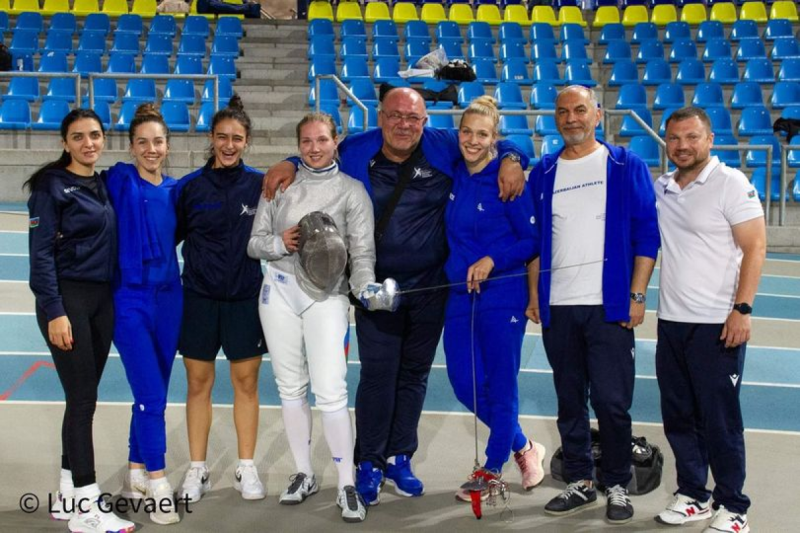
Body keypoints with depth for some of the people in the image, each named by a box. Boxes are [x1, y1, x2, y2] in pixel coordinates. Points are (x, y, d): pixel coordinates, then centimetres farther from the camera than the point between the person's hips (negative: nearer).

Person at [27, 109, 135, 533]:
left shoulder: (102, 186, 13)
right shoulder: (52, 186, -8)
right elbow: (41, 253, -13)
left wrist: (116, 299, 11)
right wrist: (54, 312, -19)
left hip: (102, 300, 7)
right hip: (67, 299, -7)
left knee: (83, 399, 10)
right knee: (82, 399, -7)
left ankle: (67, 496, 21)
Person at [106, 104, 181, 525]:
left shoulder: (174, 189, 7)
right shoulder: (120, 181, -7)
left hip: (168, 298, 5)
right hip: (131, 300, -5)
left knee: (152, 394, 12)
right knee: (151, 396, -7)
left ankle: (135, 475, 27)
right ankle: (158, 484, 5)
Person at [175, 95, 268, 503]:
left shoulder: (260, 184, -1)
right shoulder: (190, 187, 0)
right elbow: (170, 237, 7)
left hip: (245, 297, 0)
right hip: (199, 297, 1)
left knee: (246, 381, 6)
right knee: (198, 382, 6)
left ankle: (246, 468, 18)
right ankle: (197, 470, 18)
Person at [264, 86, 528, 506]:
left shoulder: (444, 148, -4)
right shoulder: (356, 152, -2)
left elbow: (496, 144, 7)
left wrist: (511, 161, -15)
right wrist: (289, 165, -4)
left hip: (430, 287, 2)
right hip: (376, 287, -2)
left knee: (414, 374, 12)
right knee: (378, 374, -4)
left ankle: (399, 458, 26)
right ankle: (368, 463, 11)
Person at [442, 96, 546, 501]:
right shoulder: (455, 175, 6)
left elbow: (533, 241, -9)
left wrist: (492, 261, -19)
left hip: (502, 296, -6)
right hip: (460, 296, 6)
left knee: (500, 386, 4)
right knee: (466, 384, 8)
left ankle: (492, 469, 21)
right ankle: (523, 448, 30)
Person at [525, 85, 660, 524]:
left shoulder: (625, 167, 1)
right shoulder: (543, 173, 11)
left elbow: (646, 234, -2)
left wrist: (636, 295, -8)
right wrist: (534, 294, 8)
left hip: (609, 305, -3)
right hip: (557, 306, 4)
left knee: (611, 401, -2)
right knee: (569, 401, 10)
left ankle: (617, 487, 14)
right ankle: (580, 483, 23)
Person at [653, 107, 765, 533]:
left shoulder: (730, 183, -7)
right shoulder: (661, 188, 9)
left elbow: (755, 248, -11)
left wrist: (741, 309, -17)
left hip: (717, 324, -6)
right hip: (671, 321, 6)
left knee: (719, 419, 0)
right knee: (678, 416, 12)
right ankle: (692, 496, 26)